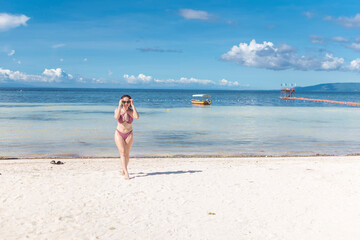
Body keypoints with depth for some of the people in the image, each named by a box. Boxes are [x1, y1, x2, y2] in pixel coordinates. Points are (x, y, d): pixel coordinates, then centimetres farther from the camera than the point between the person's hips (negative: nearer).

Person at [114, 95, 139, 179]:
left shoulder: (131, 111, -8)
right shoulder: (118, 110, -7)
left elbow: (137, 117, -31)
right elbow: (116, 117, -30)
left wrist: (133, 105, -26)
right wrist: (119, 106, -26)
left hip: (129, 135, 1)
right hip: (119, 134, -1)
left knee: (127, 154, 7)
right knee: (122, 153, -14)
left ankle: (123, 170, 29)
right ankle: (126, 173, -18)